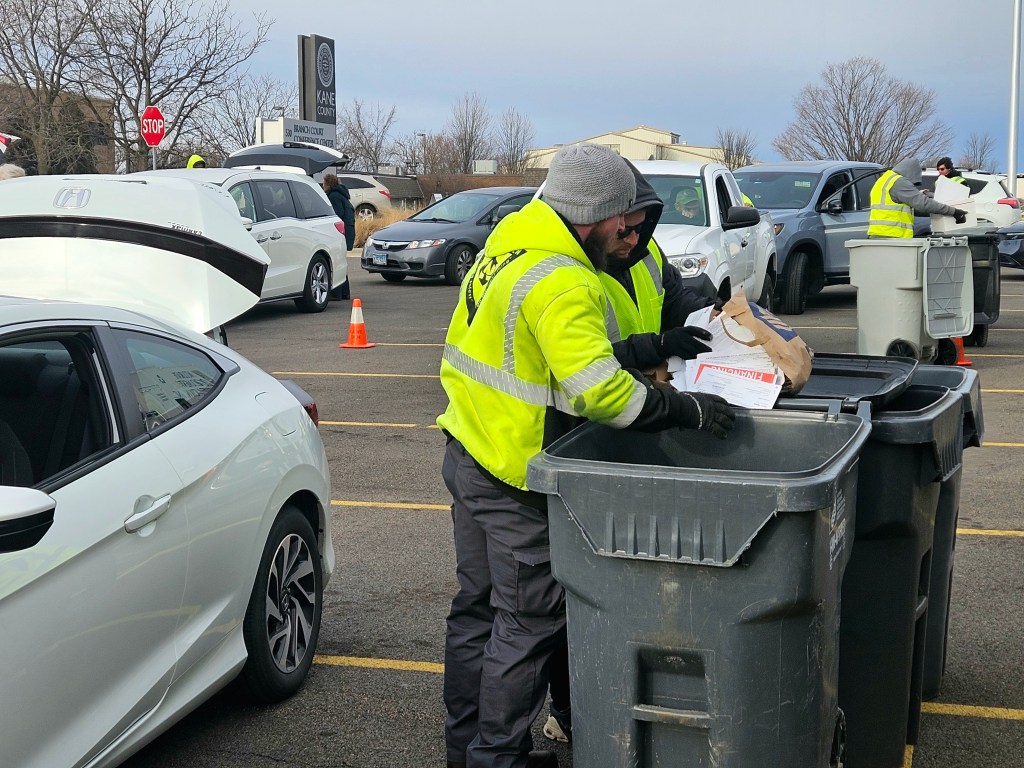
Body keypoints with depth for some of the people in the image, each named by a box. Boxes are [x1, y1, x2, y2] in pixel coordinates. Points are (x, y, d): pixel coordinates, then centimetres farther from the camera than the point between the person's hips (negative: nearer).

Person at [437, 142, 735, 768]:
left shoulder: (512, 237, 8)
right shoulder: (563, 284, -24)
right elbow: (598, 389, -31)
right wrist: (689, 410, -22)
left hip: (469, 455, 10)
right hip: (515, 479, -10)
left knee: (478, 606, 20)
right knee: (530, 623, 4)